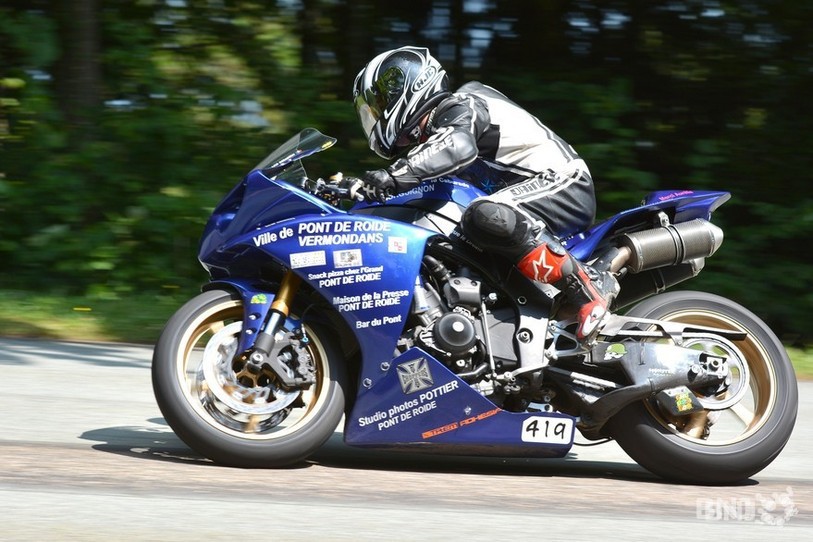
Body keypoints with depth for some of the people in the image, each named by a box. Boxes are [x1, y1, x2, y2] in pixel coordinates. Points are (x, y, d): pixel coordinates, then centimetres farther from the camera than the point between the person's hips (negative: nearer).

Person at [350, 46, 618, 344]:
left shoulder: (457, 108, -11)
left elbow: (459, 147, -34)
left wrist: (391, 176, -43)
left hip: (563, 185, -11)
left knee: (483, 217, -36)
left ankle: (587, 286, -31)